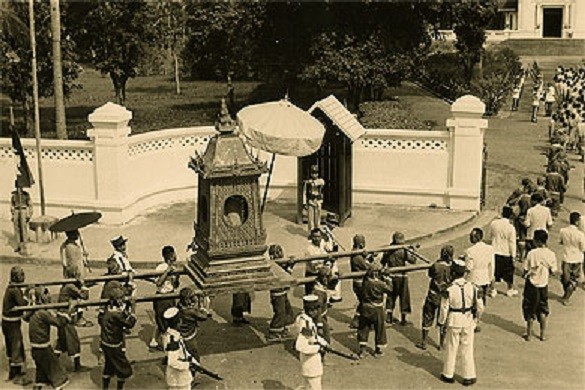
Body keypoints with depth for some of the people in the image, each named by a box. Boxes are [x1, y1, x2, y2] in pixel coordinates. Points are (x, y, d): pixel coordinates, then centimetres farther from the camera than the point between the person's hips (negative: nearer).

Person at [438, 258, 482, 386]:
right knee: (467, 349, 14)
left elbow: (444, 309, -12)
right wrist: (474, 315, 17)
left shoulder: (449, 290, -18)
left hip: (454, 322, -2)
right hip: (468, 322, 2)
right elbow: (480, 307, -3)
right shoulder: (472, 288, -9)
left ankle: (448, 375, 26)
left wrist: (441, 322, 5)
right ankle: (469, 376, 20)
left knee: (451, 348, 14)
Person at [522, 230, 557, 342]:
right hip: (544, 285, 3)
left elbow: (526, 270, -15)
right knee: (543, 310, 18)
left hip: (532, 284, -3)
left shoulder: (532, 253, -19)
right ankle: (543, 334, 23)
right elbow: (553, 272, -3)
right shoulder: (551, 254, -9)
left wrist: (526, 274, 5)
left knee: (530, 310, 11)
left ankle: (529, 334, 19)